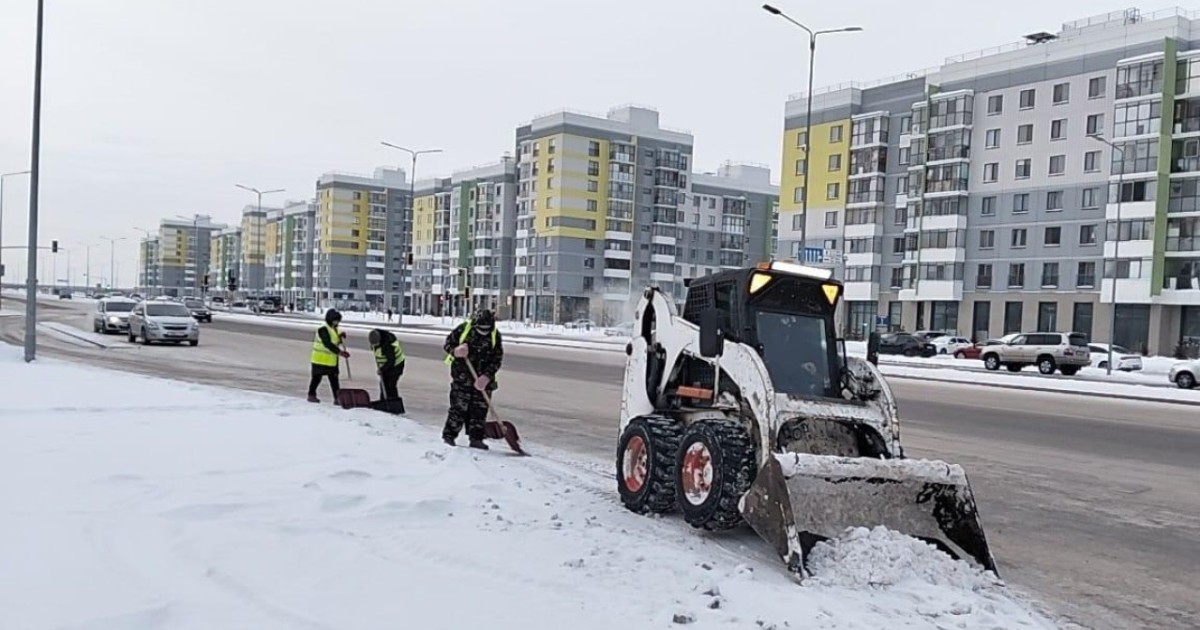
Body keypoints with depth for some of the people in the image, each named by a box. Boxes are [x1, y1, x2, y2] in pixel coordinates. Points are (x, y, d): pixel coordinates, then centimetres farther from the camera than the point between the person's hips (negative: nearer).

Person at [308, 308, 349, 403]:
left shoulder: (335, 330, 12)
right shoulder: (323, 330, -17)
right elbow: (328, 344, -26)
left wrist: (341, 337, -4)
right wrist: (340, 352, -31)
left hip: (331, 360, 8)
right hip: (320, 359, -8)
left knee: (334, 379, 6)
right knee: (317, 378, 5)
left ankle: (338, 398, 7)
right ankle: (311, 395, 19)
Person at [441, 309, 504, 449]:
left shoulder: (495, 336, -4)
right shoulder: (463, 329, -9)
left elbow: (497, 359, -4)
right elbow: (447, 344, 0)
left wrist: (487, 376, -17)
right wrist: (455, 351, -23)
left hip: (483, 378, 2)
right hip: (462, 376, -2)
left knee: (480, 409, 4)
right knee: (459, 406, -3)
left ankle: (476, 438, 13)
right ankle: (449, 435, 9)